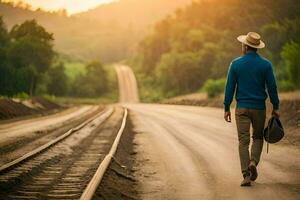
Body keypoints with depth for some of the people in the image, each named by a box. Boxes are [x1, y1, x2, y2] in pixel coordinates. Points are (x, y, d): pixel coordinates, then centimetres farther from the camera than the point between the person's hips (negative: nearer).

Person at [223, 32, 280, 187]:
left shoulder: (235, 64, -3)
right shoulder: (265, 65, -2)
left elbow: (229, 87, -2)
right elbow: (272, 87, -2)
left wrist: (226, 108, 4)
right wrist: (275, 107, 7)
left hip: (242, 107, 0)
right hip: (259, 107, 1)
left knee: (243, 141, 3)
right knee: (258, 137, 19)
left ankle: (246, 175, -4)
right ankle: (253, 162, -5)